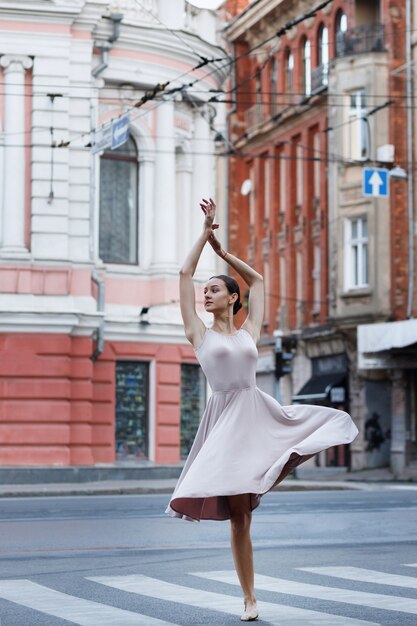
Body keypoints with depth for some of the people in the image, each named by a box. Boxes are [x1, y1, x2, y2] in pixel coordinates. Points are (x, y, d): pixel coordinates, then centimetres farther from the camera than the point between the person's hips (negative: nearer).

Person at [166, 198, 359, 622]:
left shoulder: (249, 332, 12)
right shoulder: (200, 333, 5)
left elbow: (257, 280, 24)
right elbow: (185, 274, 4)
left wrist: (222, 251, 23)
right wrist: (205, 232, 8)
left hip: (260, 412, 4)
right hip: (226, 418, -3)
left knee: (333, 421, -8)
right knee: (239, 516, -2)